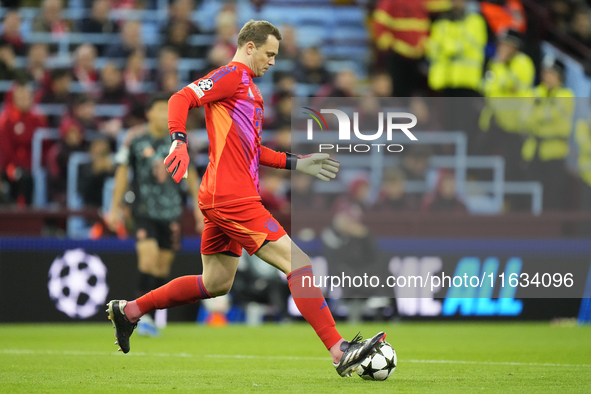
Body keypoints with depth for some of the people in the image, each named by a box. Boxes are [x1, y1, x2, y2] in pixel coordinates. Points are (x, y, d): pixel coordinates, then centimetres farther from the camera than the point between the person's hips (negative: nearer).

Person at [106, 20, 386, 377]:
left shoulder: (250, 89, 23)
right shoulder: (232, 76, -6)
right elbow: (181, 99, -18)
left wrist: (296, 163, 23)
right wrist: (180, 142, -33)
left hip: (223, 200, 11)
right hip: (233, 197, -11)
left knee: (216, 284, 19)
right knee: (298, 264, -13)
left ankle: (129, 310, 25)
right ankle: (340, 352, -15)